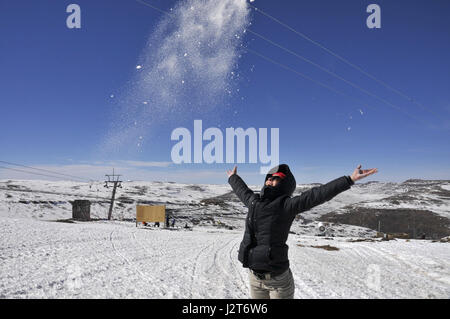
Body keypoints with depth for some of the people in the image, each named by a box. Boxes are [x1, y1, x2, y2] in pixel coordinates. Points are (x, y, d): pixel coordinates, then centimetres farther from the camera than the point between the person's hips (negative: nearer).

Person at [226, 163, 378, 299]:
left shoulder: (286, 205, -11)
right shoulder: (253, 201, 5)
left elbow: (317, 194, -20)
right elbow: (242, 189, 26)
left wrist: (350, 179, -27)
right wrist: (233, 178, 45)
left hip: (279, 280, -5)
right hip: (254, 278, 5)